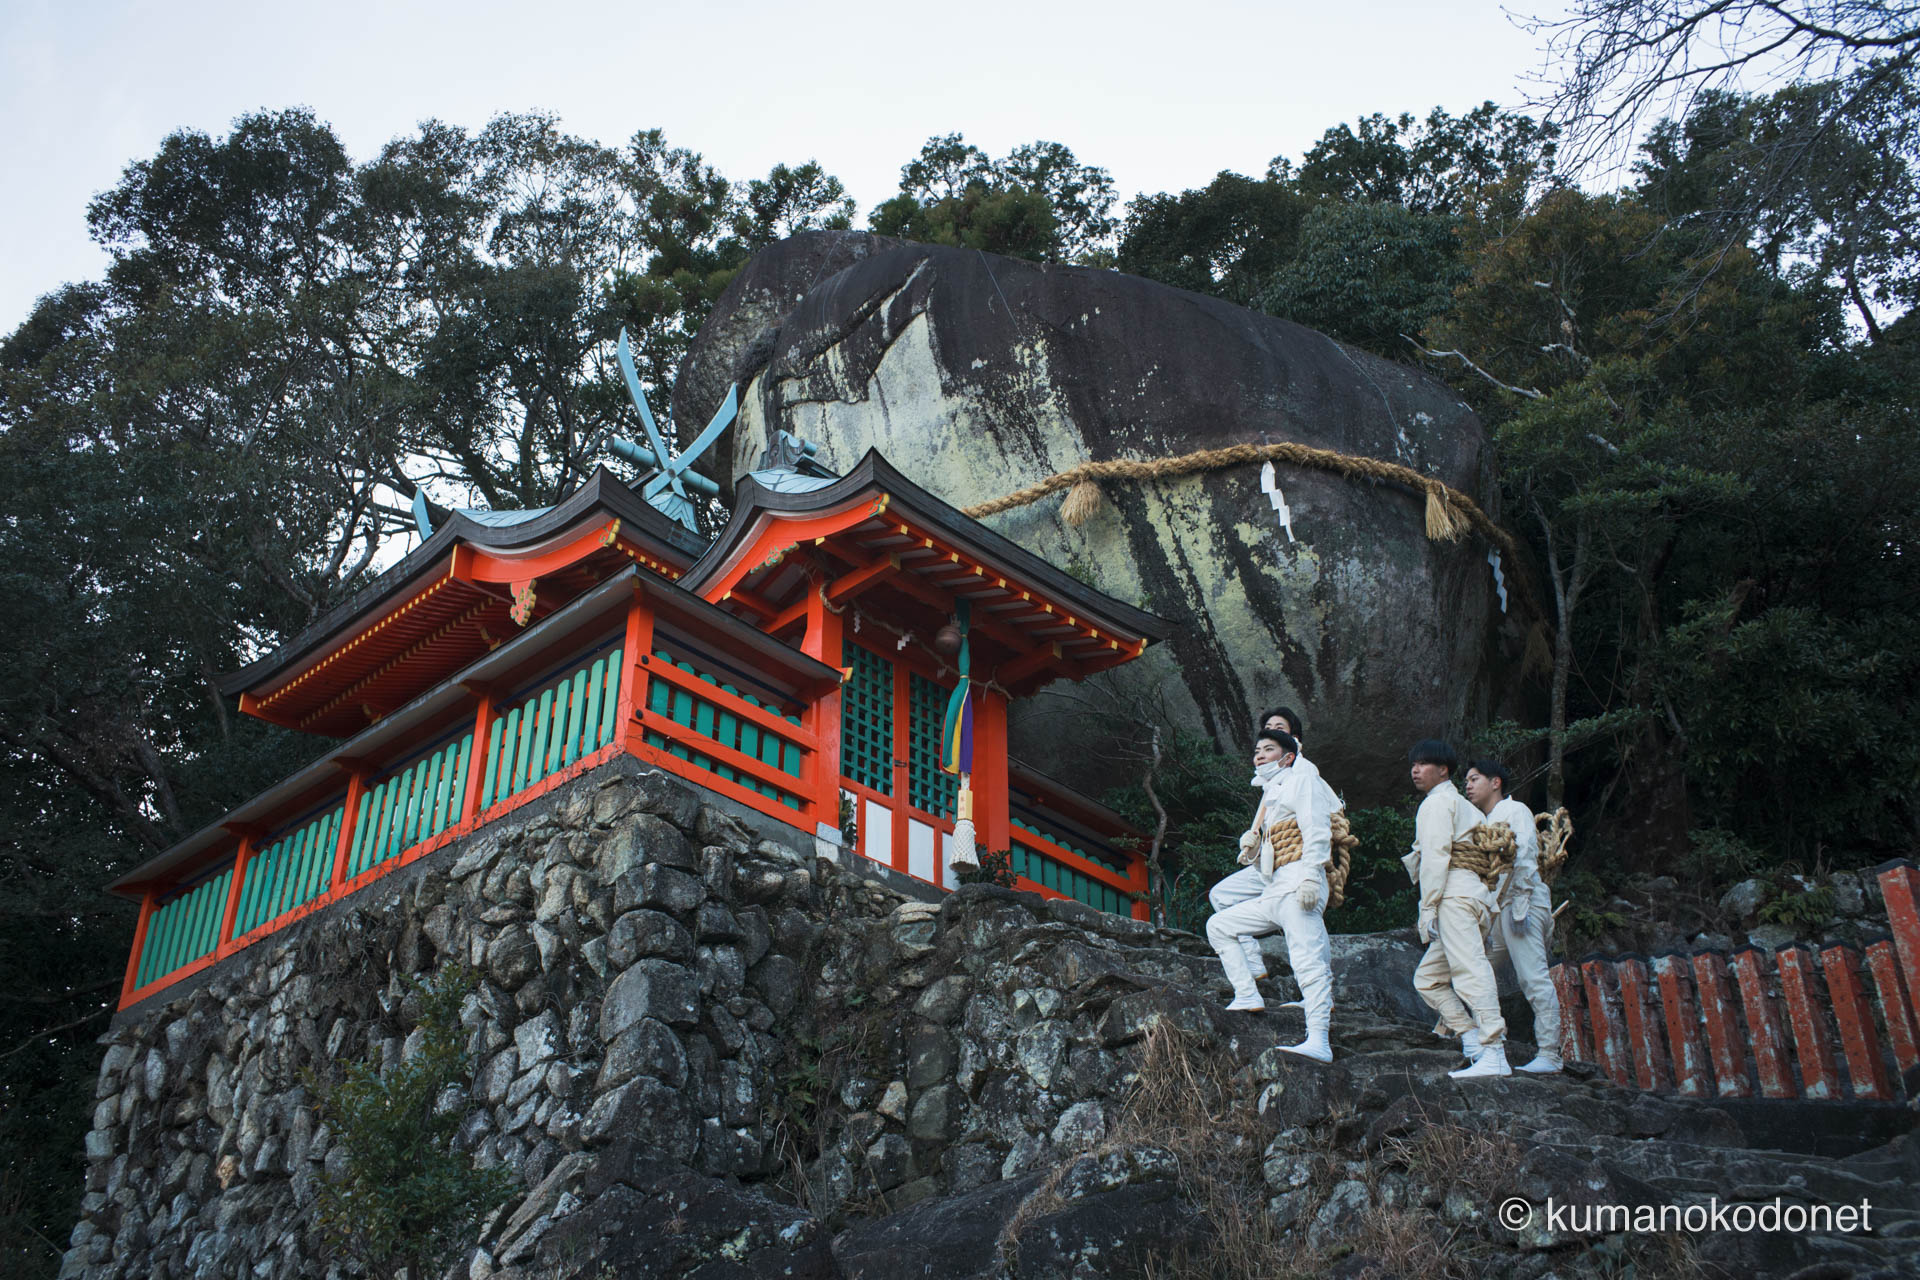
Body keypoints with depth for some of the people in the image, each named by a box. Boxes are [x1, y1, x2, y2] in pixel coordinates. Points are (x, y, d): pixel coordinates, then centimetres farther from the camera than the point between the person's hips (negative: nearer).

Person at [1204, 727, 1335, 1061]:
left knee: (1308, 961, -18)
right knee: (1218, 925, 7)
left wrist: (1310, 877, -22)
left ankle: (1318, 1042, -27)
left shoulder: (1300, 783, 5)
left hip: (1297, 885, -9)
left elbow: (1316, 833, -10)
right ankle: (1247, 997, 2)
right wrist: (1251, 848, 4)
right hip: (1273, 892, 9)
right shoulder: (1268, 799, 28)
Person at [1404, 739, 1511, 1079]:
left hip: (1456, 895, -10)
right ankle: (1474, 1042, 0)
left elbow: (1436, 856, -11)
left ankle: (1494, 1056, -28)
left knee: (1470, 972, -19)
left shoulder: (1437, 801, 1)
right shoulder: (1464, 806, 30)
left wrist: (1428, 907, -14)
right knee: (1428, 978, 10)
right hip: (1480, 898, 10)